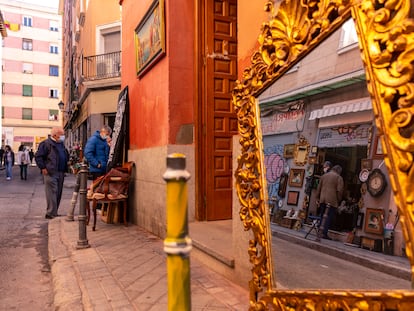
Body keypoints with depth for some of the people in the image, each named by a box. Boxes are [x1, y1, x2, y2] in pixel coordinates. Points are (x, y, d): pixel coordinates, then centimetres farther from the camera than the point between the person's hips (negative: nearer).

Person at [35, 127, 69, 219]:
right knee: (52, 193, -8)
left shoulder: (61, 144, 18)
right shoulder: (46, 143, -7)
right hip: (50, 173, -8)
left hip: (61, 173, 8)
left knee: (58, 193, 10)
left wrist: (65, 168, 15)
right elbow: (38, 156, -9)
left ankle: (54, 212, 19)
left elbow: (66, 156, 27)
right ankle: (51, 213, -4)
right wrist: (43, 168, -13)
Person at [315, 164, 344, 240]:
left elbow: (319, 188, 16)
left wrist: (317, 197, 20)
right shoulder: (338, 177, -2)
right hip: (332, 200, -5)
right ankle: (324, 233, -6)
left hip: (322, 199, 6)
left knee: (323, 216, 14)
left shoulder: (324, 175, 15)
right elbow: (339, 190, -9)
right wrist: (339, 200, 1)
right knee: (329, 217, -2)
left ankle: (320, 232, 15)